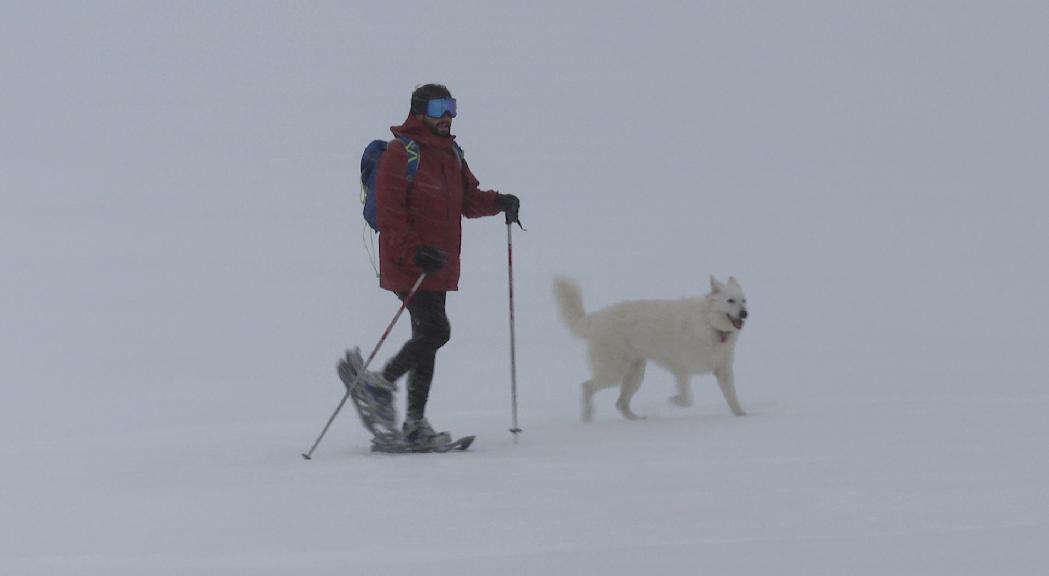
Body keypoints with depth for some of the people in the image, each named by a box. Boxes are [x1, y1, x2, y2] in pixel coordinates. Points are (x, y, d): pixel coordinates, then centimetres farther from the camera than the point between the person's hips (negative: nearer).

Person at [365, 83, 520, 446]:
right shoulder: (401, 153, -11)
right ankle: (382, 383, -1)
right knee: (435, 331, -17)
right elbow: (388, 212, -17)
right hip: (409, 265, -8)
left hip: (438, 265, 8)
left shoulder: (451, 153, 15)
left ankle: (414, 422, 13)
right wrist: (415, 252, -27)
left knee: (427, 337, 9)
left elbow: (469, 199, 20)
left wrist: (497, 203, -1)